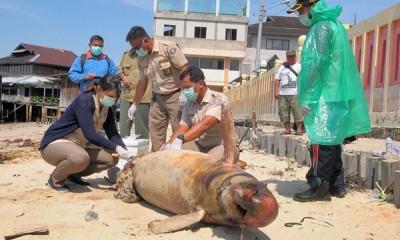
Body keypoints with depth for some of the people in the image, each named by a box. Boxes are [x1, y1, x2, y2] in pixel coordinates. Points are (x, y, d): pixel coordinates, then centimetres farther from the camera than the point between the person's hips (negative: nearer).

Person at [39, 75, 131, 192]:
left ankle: (74, 173, 11)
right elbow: (90, 134, -32)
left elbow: (113, 135, -2)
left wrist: (125, 152, -19)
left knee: (112, 158, -3)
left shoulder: (107, 110, 0)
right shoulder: (84, 101, -24)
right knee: (81, 157, -39)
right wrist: (116, 148, -33)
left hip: (76, 147, 8)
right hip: (54, 144, -8)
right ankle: (56, 179, -8)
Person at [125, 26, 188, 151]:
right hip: (157, 98, 7)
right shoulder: (141, 58, 6)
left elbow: (184, 69, -18)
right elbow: (143, 81, 16)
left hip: (175, 95, -6)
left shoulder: (168, 47, -15)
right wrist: (134, 104, 17)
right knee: (155, 131, 8)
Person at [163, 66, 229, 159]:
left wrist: (180, 139, -45)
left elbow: (205, 124, -32)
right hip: (200, 145, 6)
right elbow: (183, 128, -3)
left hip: (222, 145, -6)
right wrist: (167, 146, -22)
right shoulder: (189, 104, 4)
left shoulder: (219, 99, -18)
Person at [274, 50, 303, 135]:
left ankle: (299, 129, -2)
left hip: (295, 94, -3)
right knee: (283, 112, 2)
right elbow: (277, 79, 14)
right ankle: (287, 129, 10)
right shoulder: (282, 67, 18)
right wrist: (276, 91, 3)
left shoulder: (299, 67, 11)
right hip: (283, 94, 3)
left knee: (297, 111, -8)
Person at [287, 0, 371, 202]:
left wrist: (306, 97, -17)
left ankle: (319, 188, -1)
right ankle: (336, 185, 21)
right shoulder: (334, 24, 21)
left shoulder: (321, 27, -10)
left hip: (325, 96, -10)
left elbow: (315, 64, -19)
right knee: (332, 141, 14)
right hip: (338, 95, 10)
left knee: (321, 143, -6)